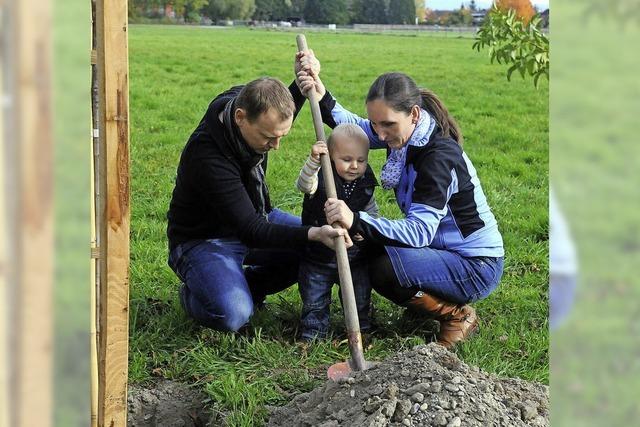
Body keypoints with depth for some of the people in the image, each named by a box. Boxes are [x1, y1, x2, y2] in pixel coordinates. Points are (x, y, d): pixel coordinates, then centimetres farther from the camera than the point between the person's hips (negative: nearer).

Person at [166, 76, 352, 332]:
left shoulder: (243, 99, -15)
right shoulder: (207, 157, -37)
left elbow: (279, 117, 11)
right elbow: (252, 232, -35)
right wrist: (313, 234, -47)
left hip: (254, 218, 8)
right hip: (204, 240, -8)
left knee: (327, 248, 1)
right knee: (231, 315, -32)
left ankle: (248, 285, 11)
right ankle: (193, 295, 3)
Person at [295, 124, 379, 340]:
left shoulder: (365, 185, -3)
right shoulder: (322, 178, -17)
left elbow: (372, 212, 10)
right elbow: (303, 185, -38)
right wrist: (313, 161, -53)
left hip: (355, 256, 3)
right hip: (318, 257, -3)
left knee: (360, 300, 16)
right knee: (314, 303, 9)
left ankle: (361, 330, 33)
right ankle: (313, 335, 24)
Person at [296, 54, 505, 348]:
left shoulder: (439, 157, -29)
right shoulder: (405, 134, -4)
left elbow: (419, 231, -37)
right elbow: (354, 127, 9)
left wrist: (357, 221, -49)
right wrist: (322, 99, -10)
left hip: (477, 268, -9)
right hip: (443, 249, 9)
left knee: (384, 271, -28)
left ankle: (458, 316, -5)